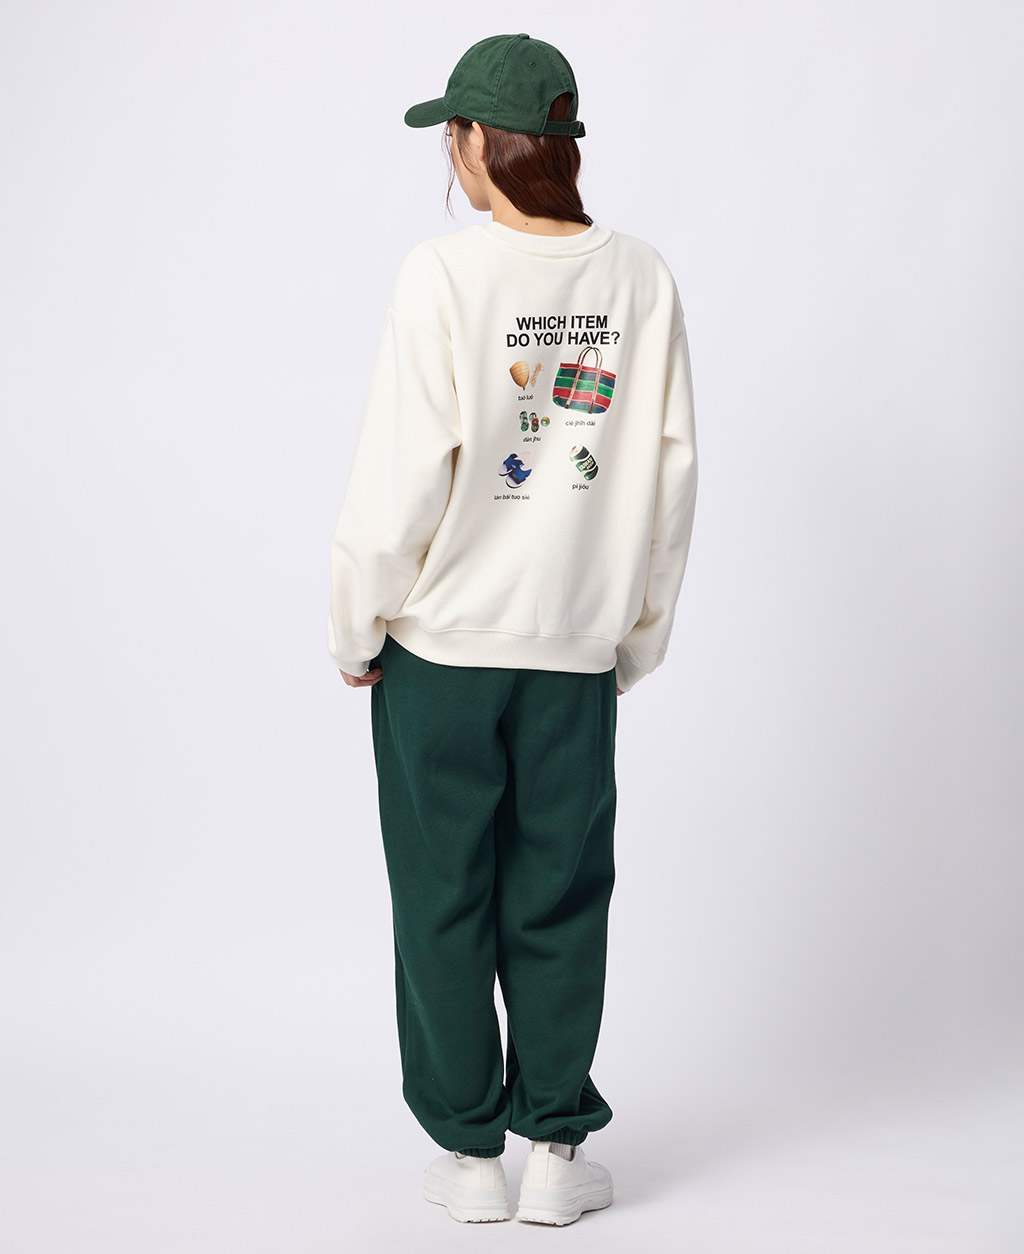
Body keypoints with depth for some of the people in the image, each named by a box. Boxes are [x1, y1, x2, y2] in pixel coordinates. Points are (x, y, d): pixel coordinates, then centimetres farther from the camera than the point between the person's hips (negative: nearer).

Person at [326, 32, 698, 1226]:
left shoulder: (444, 273, -12)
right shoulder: (642, 279, 0)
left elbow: (400, 471, -13)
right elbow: (671, 469, 3)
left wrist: (356, 633, -1)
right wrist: (638, 634, 13)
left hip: (440, 644, -3)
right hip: (578, 648, 3)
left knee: (445, 904, 9)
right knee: (559, 903, 12)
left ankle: (468, 1150, 18)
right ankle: (557, 1147, 19)